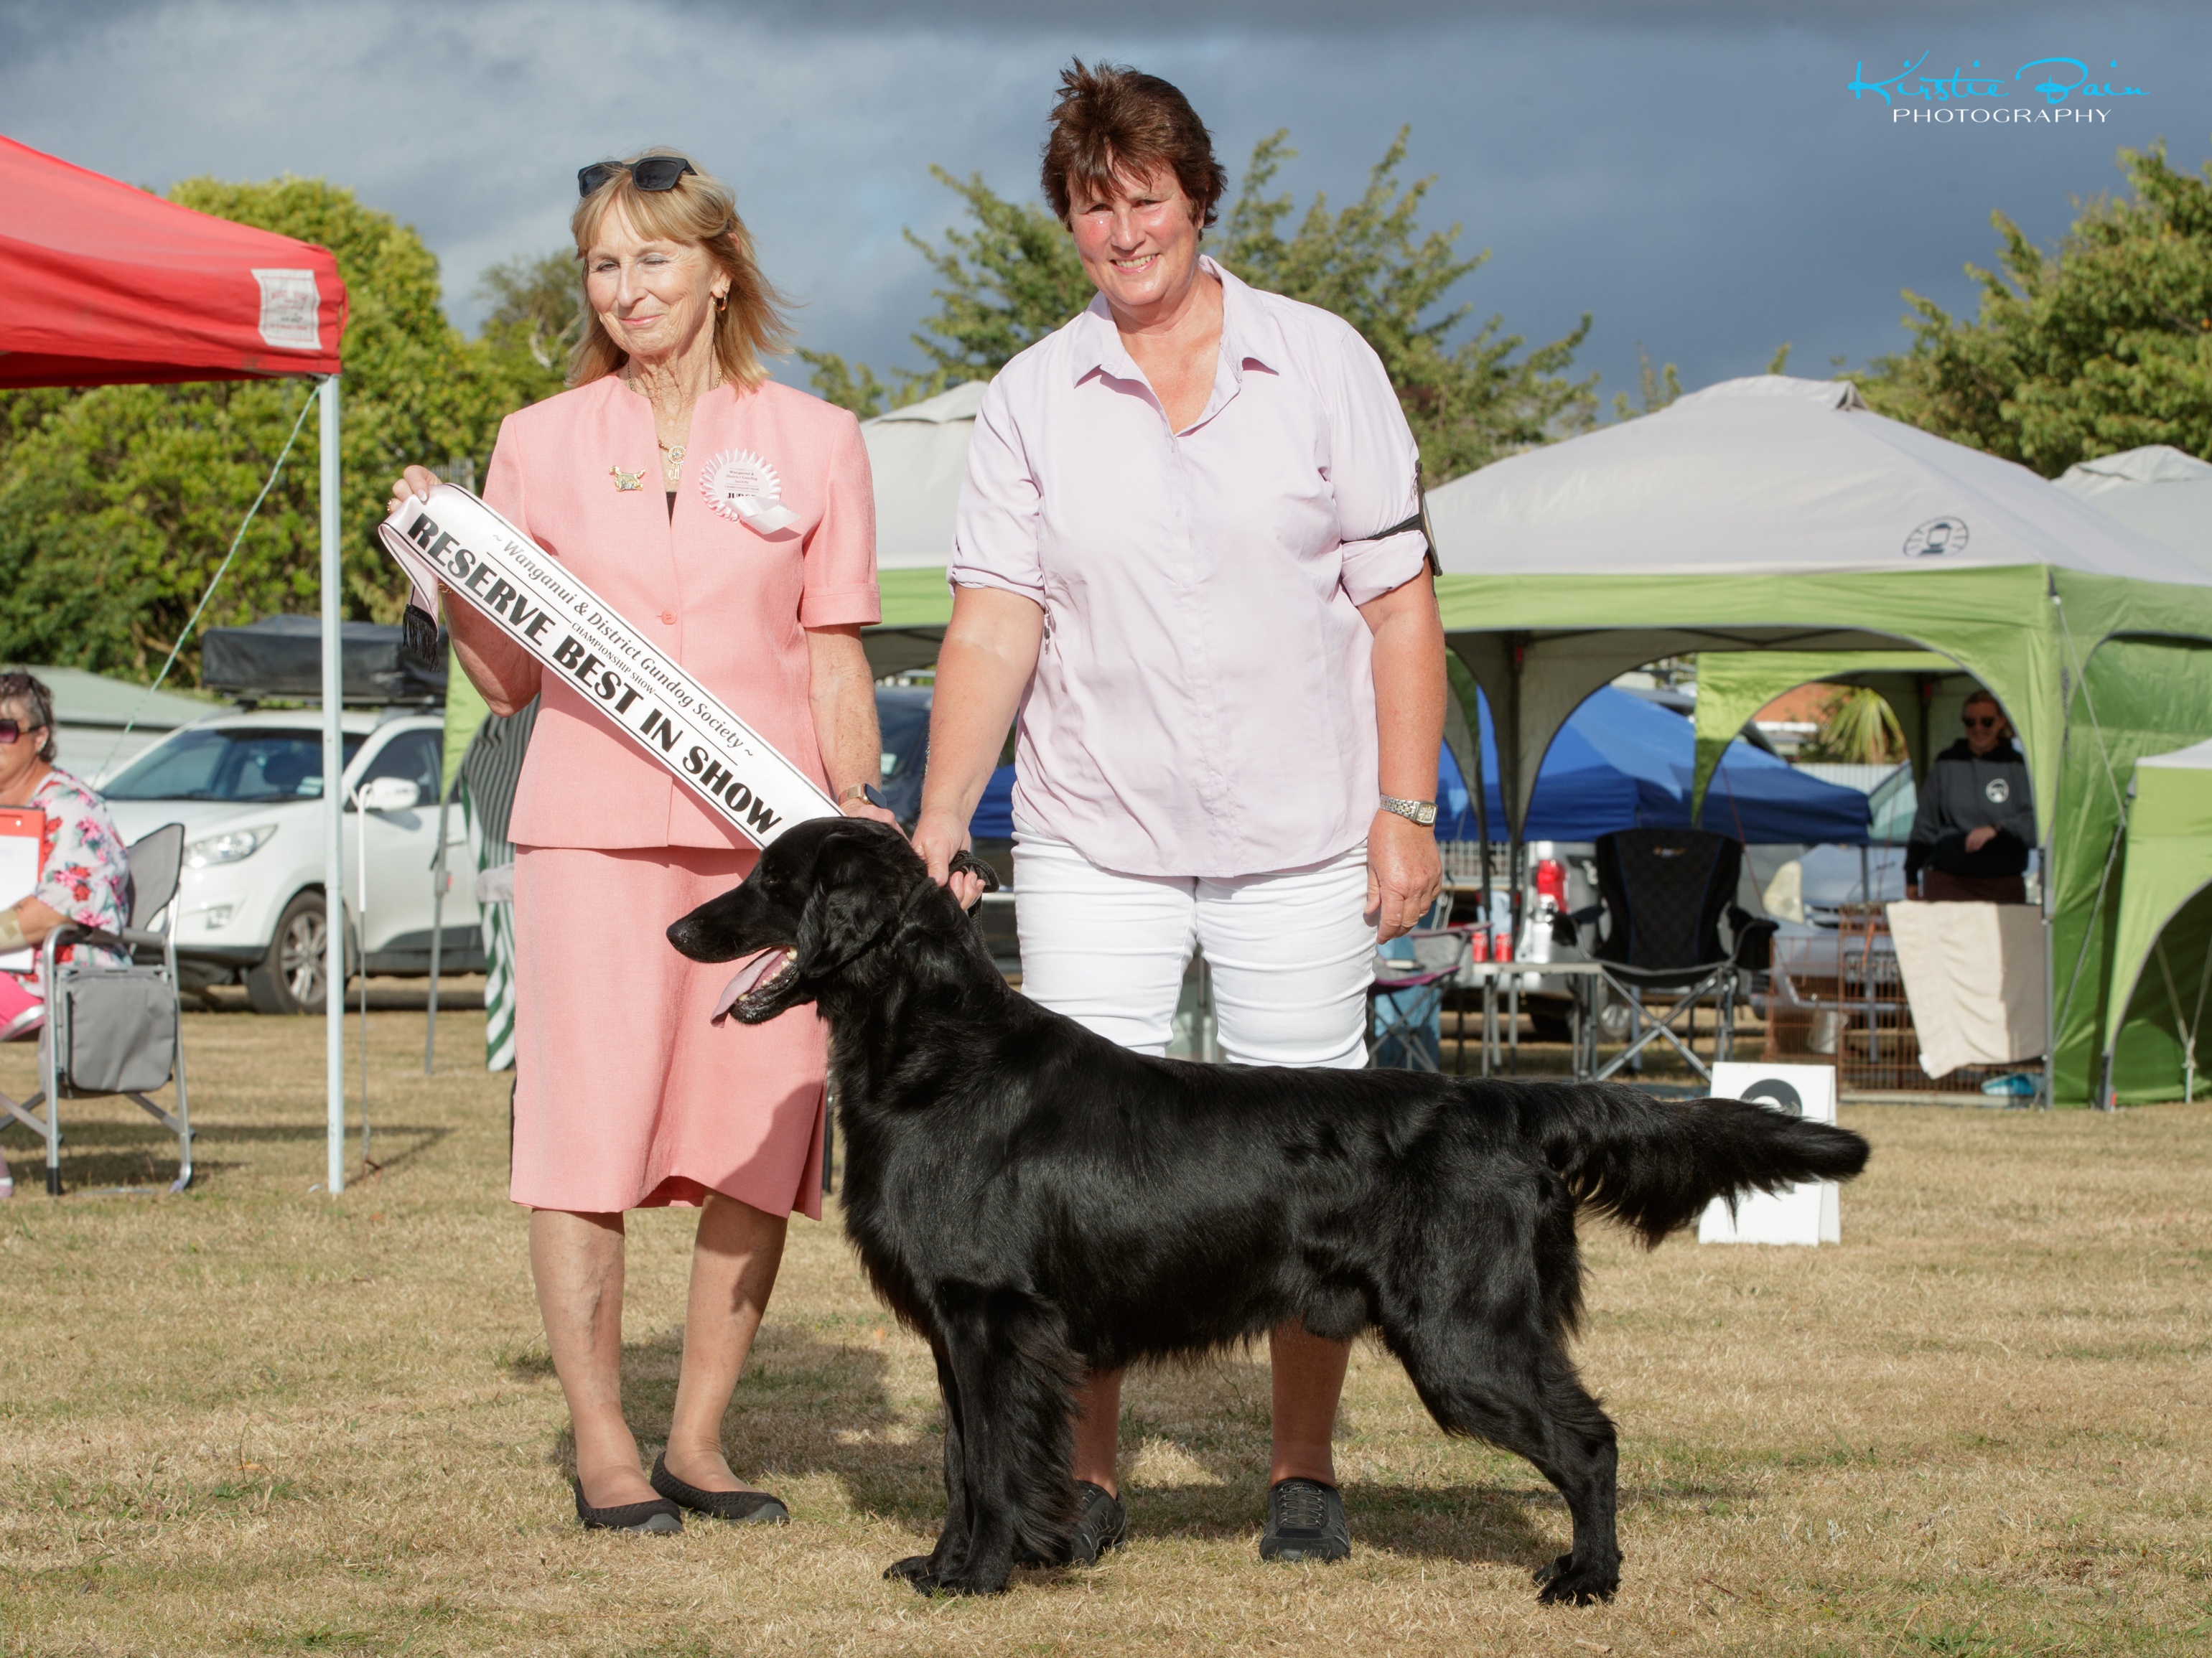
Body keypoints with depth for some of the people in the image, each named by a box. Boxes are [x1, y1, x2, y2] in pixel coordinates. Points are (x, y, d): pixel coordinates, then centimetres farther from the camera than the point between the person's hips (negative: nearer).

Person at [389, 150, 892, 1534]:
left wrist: (864, 836, 5)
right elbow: (507, 677, 10)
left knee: (762, 1138, 0)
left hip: (768, 827, 1)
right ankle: (603, 1450, 2)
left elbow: (837, 665, 11)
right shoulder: (543, 443, 8)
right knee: (588, 1132, -5)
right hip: (592, 824, -1)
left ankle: (699, 1442, 10)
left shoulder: (813, 442, 9)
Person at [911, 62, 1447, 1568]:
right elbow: (996, 618, -2)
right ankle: (1083, 1472, 7)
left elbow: (1398, 599, 1)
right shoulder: (1033, 397, 3)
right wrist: (938, 823, -11)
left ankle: (1306, 1470, 15)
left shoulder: (1324, 364, 1)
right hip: (1095, 838, 1)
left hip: (1302, 838, -1)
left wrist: (1407, 809, -5)